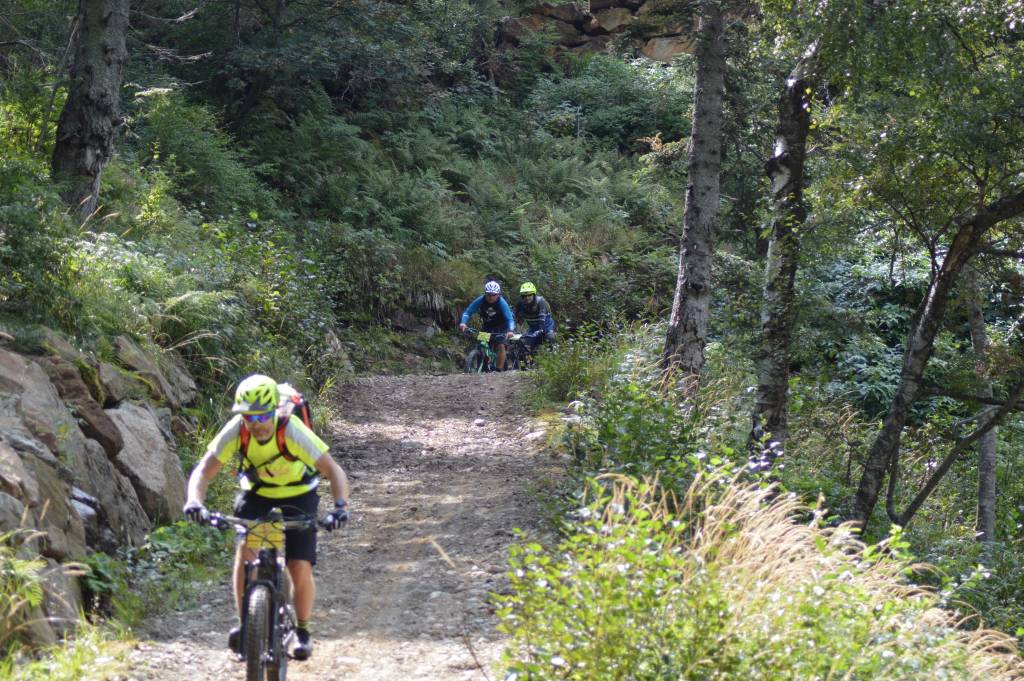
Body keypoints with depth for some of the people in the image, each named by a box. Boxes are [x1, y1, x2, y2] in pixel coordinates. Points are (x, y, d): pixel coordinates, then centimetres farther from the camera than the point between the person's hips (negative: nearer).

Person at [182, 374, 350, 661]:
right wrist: (195, 501, -47)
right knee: (245, 550, -23)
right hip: (256, 494, 2)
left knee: (300, 569, -10)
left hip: (297, 497, -2)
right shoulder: (236, 431, -27)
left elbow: (333, 471, -36)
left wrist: (340, 506, -53)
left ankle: (302, 630, 14)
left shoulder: (292, 431, -34)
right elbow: (204, 470, -28)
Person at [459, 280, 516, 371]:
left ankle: (500, 370, -15)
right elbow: (467, 312, -23)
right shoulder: (480, 301, -23)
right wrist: (463, 323, -43)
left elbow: (510, 319, -34)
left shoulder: (502, 303, -29)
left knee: (500, 346, -20)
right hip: (487, 326, 3)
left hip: (501, 327, -3)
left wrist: (510, 330, -53)